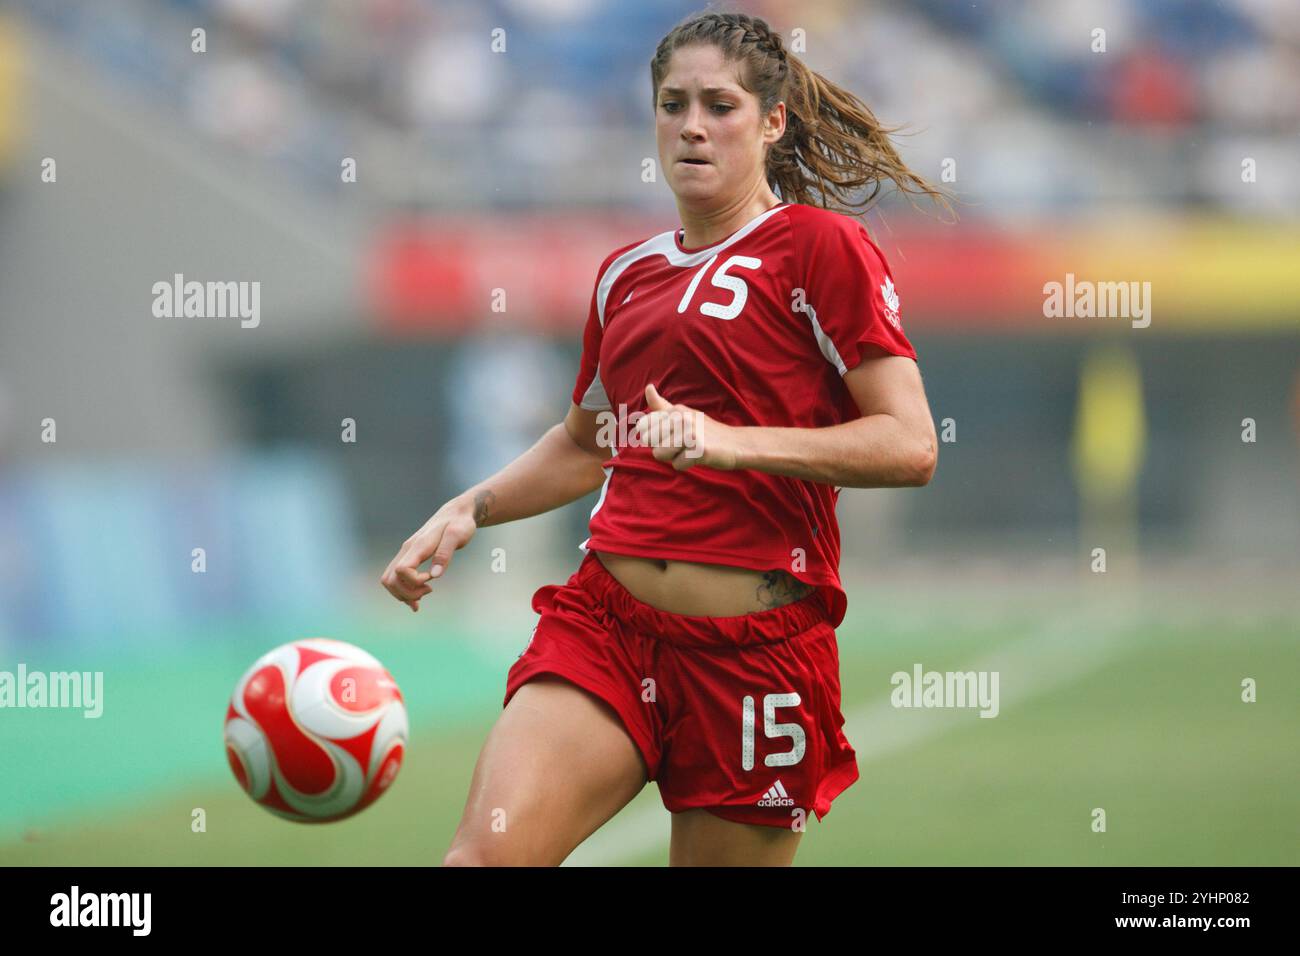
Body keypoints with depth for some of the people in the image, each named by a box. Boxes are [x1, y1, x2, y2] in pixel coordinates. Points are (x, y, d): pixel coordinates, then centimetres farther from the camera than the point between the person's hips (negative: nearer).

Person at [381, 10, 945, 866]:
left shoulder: (820, 247, 0)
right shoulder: (627, 273, 19)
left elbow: (910, 447, -10)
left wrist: (732, 442, -21)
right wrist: (466, 513, 18)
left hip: (755, 644, -4)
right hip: (608, 622, 4)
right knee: (485, 854, -19)